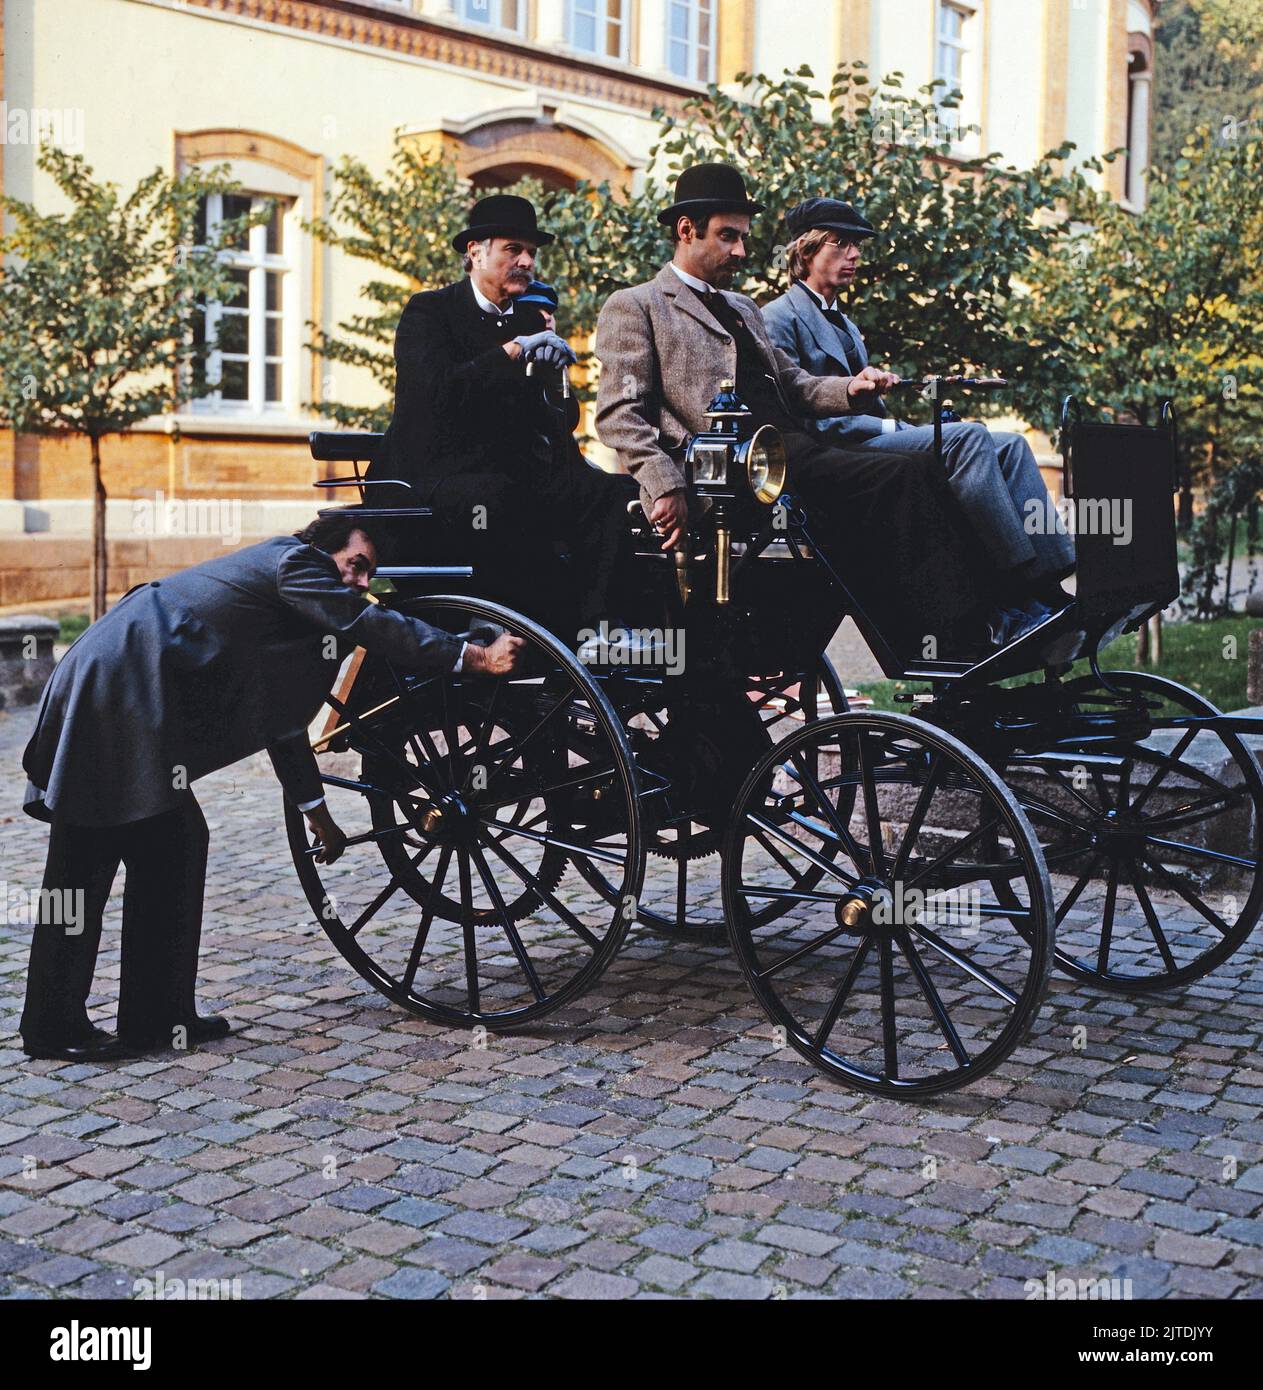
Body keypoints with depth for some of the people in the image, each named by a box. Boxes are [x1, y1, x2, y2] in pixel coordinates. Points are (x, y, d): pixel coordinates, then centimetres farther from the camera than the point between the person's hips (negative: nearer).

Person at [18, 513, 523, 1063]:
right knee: (85, 862, -3)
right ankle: (54, 1029, 5)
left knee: (173, 845, 11)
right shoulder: (293, 560, -4)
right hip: (114, 696, -10)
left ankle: (155, 1016, 16)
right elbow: (368, 623, -16)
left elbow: (280, 715, 28)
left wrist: (316, 811, 31)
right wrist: (477, 657, -14)